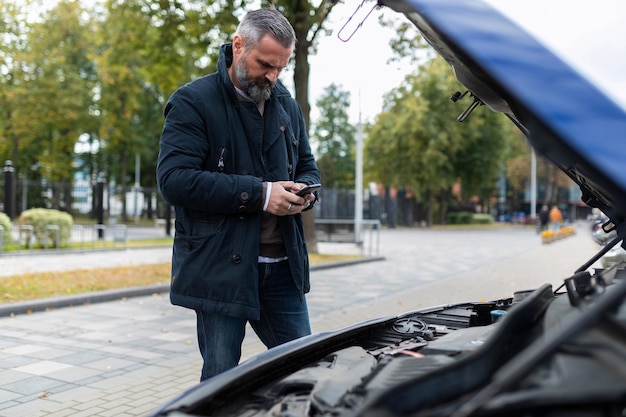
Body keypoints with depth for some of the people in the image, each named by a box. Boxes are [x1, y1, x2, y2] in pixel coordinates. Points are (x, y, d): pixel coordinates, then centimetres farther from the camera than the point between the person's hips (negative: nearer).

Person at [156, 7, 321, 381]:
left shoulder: (287, 105, 14)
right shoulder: (193, 102, -6)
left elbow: (308, 165, 24)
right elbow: (174, 179, -18)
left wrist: (304, 191, -2)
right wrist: (259, 194, -21)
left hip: (282, 267, 5)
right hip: (219, 268, -5)